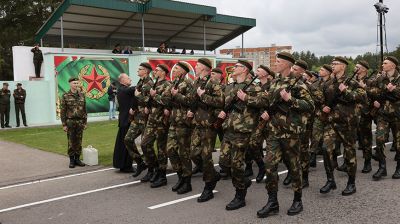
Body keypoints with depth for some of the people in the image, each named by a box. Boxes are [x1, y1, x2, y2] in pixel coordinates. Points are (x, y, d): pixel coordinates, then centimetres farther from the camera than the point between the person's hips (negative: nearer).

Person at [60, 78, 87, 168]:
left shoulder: (82, 95, 6)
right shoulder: (65, 96, -3)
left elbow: (84, 110, 10)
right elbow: (63, 111, -4)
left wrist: (85, 122, 7)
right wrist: (64, 124, -7)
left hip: (80, 122, 3)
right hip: (70, 122, -3)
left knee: (79, 141, 7)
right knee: (71, 141, 3)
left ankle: (77, 159, 18)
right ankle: (71, 160, 12)